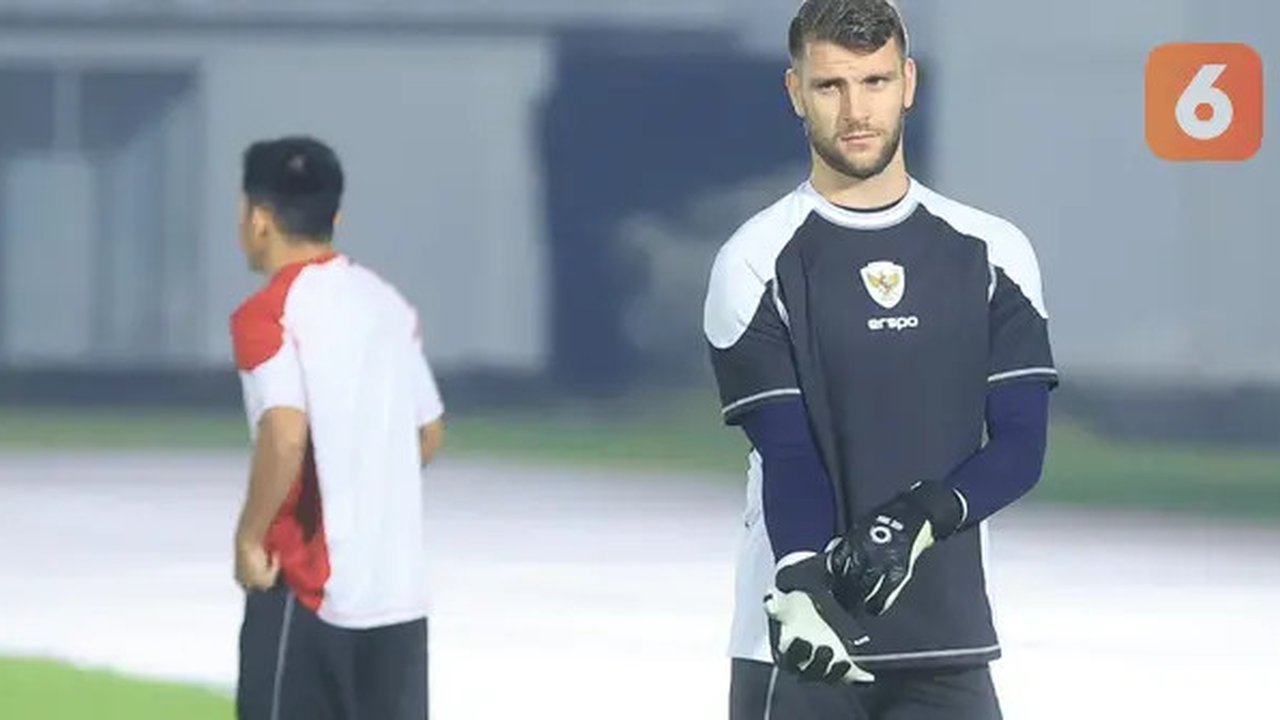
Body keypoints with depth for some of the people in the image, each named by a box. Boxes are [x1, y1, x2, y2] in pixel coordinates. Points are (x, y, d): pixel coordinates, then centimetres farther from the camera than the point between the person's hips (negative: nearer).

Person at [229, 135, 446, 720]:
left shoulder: (268, 314, -11)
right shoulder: (387, 304, 12)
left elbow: (286, 434, -24)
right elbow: (429, 434, 17)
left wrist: (250, 535, -13)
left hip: (311, 585, -7)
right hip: (400, 587, 7)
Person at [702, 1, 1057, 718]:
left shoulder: (992, 254, 6)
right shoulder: (757, 261, -2)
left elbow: (1020, 447, 1)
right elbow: (785, 451, -11)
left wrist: (918, 520, -18)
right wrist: (800, 589, -29)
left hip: (948, 648, 2)